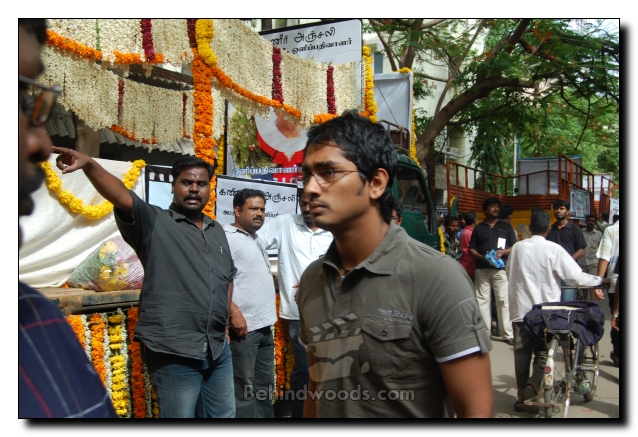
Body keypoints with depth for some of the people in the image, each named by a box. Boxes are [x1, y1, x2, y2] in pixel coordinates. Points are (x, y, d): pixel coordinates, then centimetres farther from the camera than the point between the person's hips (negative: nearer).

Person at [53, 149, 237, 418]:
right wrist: (89, 165, -40)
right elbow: (121, 197, -23)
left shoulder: (217, 231, 15)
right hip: (175, 354, -6)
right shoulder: (154, 222, -5)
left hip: (219, 350, 7)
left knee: (223, 415, 19)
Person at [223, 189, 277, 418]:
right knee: (244, 390, -2)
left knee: (264, 388, 17)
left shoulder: (257, 240, 17)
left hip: (264, 326, 9)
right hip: (243, 326, -9)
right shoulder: (227, 237, -11)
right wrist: (234, 312, -23)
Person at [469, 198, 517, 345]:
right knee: (482, 300, 2)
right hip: (482, 269, 1)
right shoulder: (478, 228, 11)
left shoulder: (506, 226, 10)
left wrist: (502, 252, -13)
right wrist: (482, 257, -10)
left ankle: (507, 334, -1)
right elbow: (471, 249, 9)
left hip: (501, 268, -1)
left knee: (503, 300, -4)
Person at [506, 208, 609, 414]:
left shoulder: (517, 247, 0)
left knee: (522, 353, 11)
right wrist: (600, 280, 6)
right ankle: (532, 391, -15)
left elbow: (508, 273, 13)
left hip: (520, 310, 3)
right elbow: (577, 278, -10)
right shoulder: (554, 250, -12)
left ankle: (522, 397, 17)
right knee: (543, 354, 6)